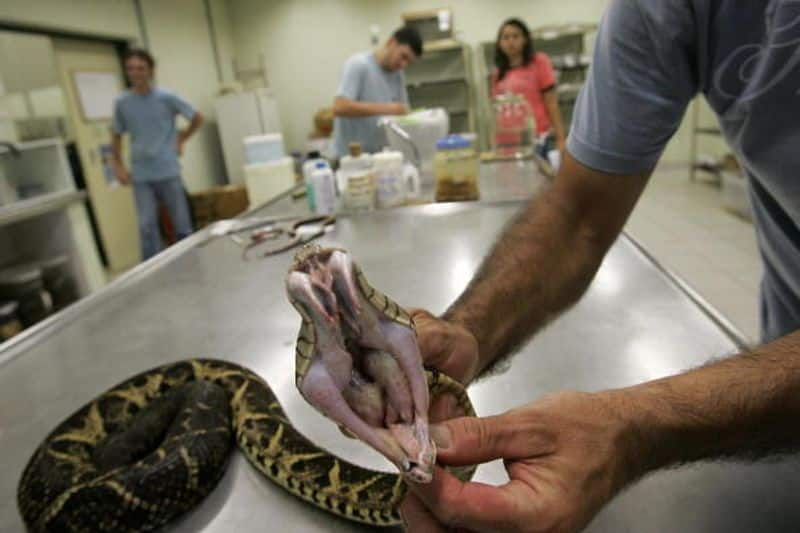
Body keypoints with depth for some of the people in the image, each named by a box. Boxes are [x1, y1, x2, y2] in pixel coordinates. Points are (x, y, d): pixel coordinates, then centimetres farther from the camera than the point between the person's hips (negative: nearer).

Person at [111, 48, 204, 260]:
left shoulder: (166, 98, -3)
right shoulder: (122, 102, 4)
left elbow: (197, 118, 9)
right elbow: (116, 135, 14)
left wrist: (182, 139, 8)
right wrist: (118, 166, 7)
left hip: (168, 171, -1)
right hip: (141, 176, 2)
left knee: (182, 225, 5)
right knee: (147, 227, -1)